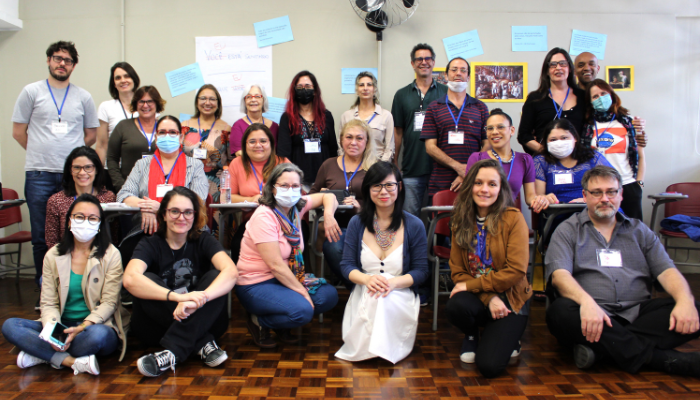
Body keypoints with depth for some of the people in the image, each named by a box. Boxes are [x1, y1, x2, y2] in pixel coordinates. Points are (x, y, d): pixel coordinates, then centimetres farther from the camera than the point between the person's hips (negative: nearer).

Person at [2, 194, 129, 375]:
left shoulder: (111, 255, -3)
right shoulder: (53, 256, 7)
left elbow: (109, 302, -8)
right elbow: (48, 303, 2)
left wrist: (82, 327, -24)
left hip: (97, 325, -3)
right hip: (63, 327, 4)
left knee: (97, 334, -38)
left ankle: (43, 354, -12)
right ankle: (73, 362, -26)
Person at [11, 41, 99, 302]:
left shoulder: (83, 97, 11)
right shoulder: (32, 92, 7)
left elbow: (91, 135, 18)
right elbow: (18, 132, 9)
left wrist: (72, 154, 10)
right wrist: (43, 153, 9)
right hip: (39, 175, -1)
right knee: (41, 237, 4)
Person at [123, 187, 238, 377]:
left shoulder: (203, 241, 0)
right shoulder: (150, 245, -2)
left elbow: (231, 272, -22)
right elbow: (130, 279, -26)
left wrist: (198, 299, -39)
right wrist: (178, 296, -40)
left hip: (201, 323, 0)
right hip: (160, 325, 0)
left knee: (215, 276, -23)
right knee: (146, 280, -24)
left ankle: (172, 353, -35)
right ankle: (202, 344, -29)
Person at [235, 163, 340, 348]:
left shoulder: (296, 206, 1)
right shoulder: (264, 217, -21)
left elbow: (328, 197, 17)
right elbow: (276, 265, -23)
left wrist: (328, 215, -6)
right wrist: (302, 292, -20)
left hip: (286, 277, 8)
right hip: (256, 284, -8)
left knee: (329, 296, -8)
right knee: (302, 310, -29)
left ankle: (282, 327, 10)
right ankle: (258, 322, -1)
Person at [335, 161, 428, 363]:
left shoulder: (414, 225, 0)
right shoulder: (357, 223, 5)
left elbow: (421, 270, 0)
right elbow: (347, 265, 4)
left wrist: (393, 282, -21)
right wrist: (367, 279, -20)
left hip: (401, 296, -1)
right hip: (363, 297, 1)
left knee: (385, 301, -36)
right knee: (373, 299, -34)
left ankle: (384, 348, -9)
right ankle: (367, 347, -7)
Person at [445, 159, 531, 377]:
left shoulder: (513, 218, -9)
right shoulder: (461, 220, 3)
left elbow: (516, 272, -14)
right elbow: (458, 271, 0)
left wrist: (471, 285, -14)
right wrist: (488, 297, -16)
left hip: (509, 299, -3)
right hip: (477, 298, 3)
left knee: (489, 366, -22)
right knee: (455, 306, -34)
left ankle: (507, 337, 16)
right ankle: (472, 336, 4)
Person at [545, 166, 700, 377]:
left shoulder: (639, 230, 21)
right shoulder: (568, 230, 10)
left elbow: (666, 271, 9)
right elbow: (559, 275, -7)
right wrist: (586, 301, -28)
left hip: (637, 312, 3)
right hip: (592, 313, -3)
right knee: (560, 311, -35)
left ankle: (601, 348, -30)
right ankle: (662, 359, -30)